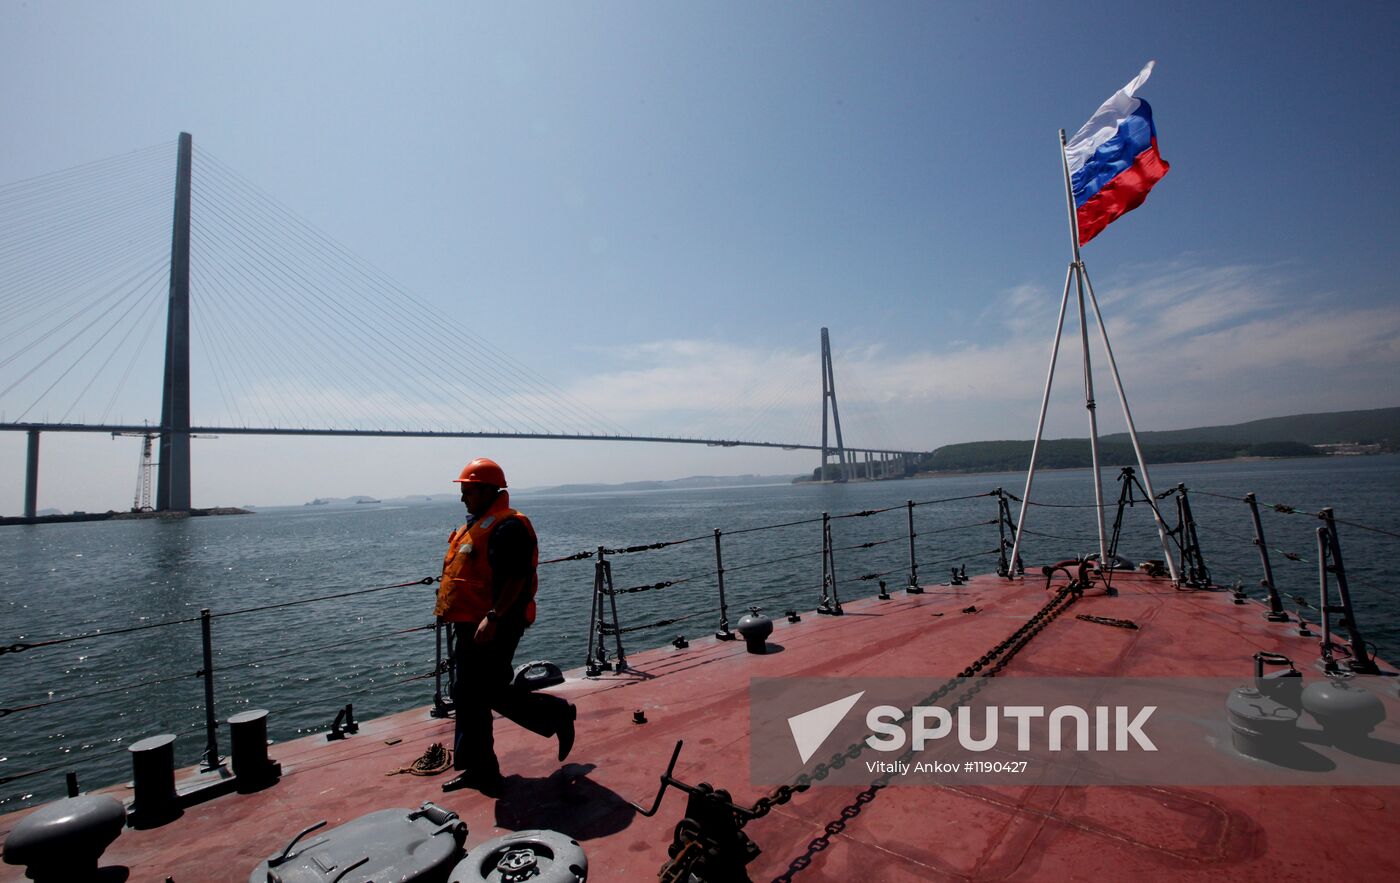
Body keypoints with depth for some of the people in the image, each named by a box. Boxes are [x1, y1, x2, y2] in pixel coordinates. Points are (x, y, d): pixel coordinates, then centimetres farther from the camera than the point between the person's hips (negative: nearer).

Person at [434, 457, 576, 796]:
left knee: (491, 692, -5)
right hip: (471, 626, 10)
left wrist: (493, 618, -29)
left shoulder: (508, 527, -18)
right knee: (468, 695, 13)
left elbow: (516, 578, -25)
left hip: (494, 627, -10)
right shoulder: (477, 524, 15)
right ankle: (477, 768, 26)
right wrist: (450, 608, 24)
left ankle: (557, 714, 15)